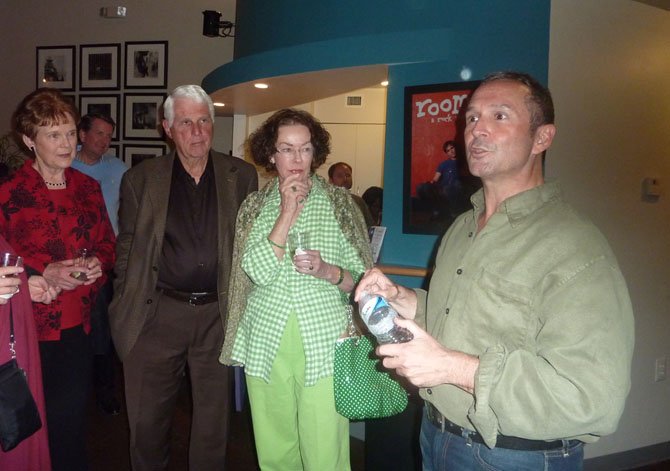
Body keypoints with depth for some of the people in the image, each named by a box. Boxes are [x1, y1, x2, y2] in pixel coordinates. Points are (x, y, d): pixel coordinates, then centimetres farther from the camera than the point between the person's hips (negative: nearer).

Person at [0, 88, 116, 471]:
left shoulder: (87, 187, 7)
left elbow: (107, 242, 15)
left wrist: (98, 263, -5)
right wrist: (44, 274, -19)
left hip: (78, 327, 4)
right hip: (31, 328, -4)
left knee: (71, 421, 13)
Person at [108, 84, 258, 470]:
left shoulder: (242, 176, 3)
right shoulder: (140, 179, 3)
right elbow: (127, 250, 5)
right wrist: (127, 309, 0)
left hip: (217, 313, 0)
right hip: (157, 313, 0)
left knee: (213, 421, 13)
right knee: (147, 420, 12)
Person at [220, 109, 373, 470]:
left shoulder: (340, 202, 4)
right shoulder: (254, 206, 7)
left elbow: (362, 280, 4)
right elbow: (258, 271, -9)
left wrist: (327, 271, -16)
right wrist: (288, 211, -11)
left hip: (324, 344, -1)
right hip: (266, 345, 2)